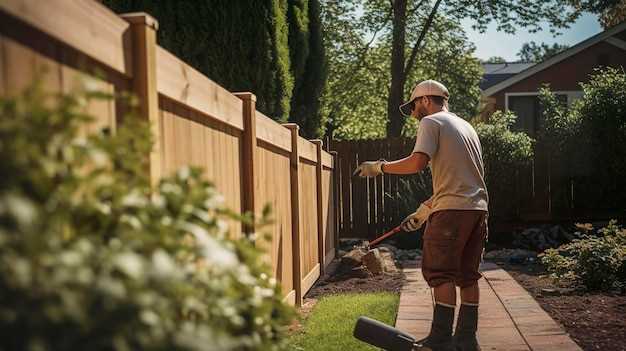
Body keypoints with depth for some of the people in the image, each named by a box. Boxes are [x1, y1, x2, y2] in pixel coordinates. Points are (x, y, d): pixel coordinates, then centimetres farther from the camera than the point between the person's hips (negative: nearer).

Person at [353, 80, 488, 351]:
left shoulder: (431, 122, 0)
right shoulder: (466, 126, 27)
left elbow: (417, 162, -16)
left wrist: (379, 167, -2)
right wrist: (423, 211, 28)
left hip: (452, 209, -8)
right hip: (478, 208, 9)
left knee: (440, 272, -5)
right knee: (467, 275, 11)